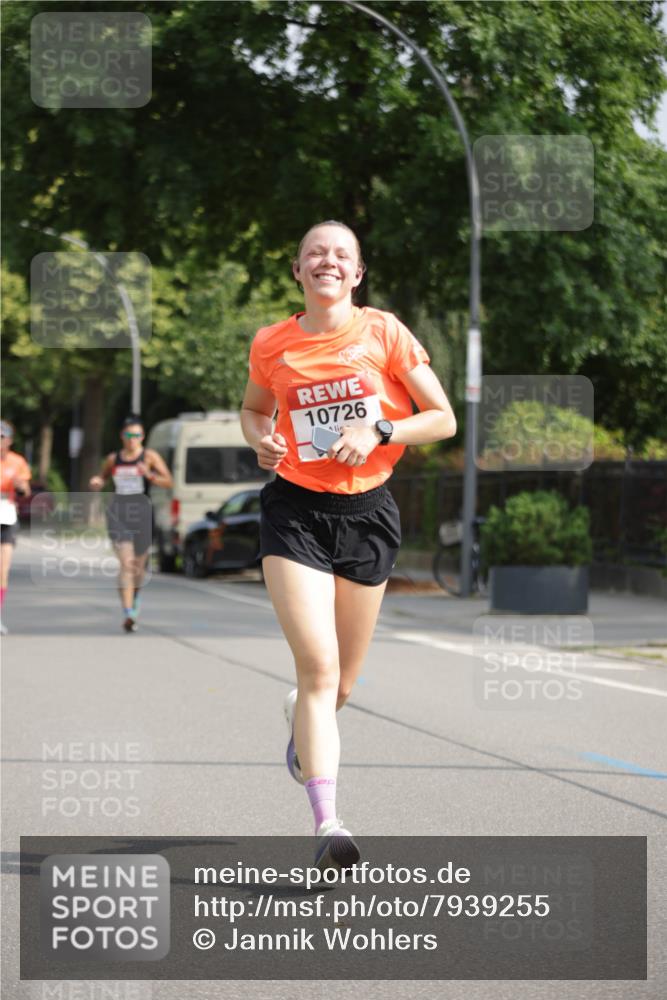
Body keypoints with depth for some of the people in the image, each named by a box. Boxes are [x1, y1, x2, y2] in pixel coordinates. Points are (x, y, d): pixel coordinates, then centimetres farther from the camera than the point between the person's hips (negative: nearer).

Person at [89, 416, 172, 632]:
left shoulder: (150, 456, 2)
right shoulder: (113, 459, 10)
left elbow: (168, 482, -5)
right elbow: (102, 478, 26)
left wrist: (150, 475, -22)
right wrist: (96, 483, 2)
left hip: (140, 512, 0)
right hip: (117, 513, 0)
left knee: (139, 565, 15)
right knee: (126, 563, -16)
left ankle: (135, 597, 48)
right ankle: (128, 615, -22)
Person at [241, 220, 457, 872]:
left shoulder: (383, 332, -2)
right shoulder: (272, 344, 1)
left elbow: (443, 419, 0)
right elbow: (254, 408, 21)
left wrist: (378, 432, -15)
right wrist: (261, 440, -1)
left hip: (367, 512, 1)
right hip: (296, 510, -1)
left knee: (343, 682, 11)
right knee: (318, 666, -18)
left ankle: (300, 719, 48)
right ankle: (326, 820, -20)